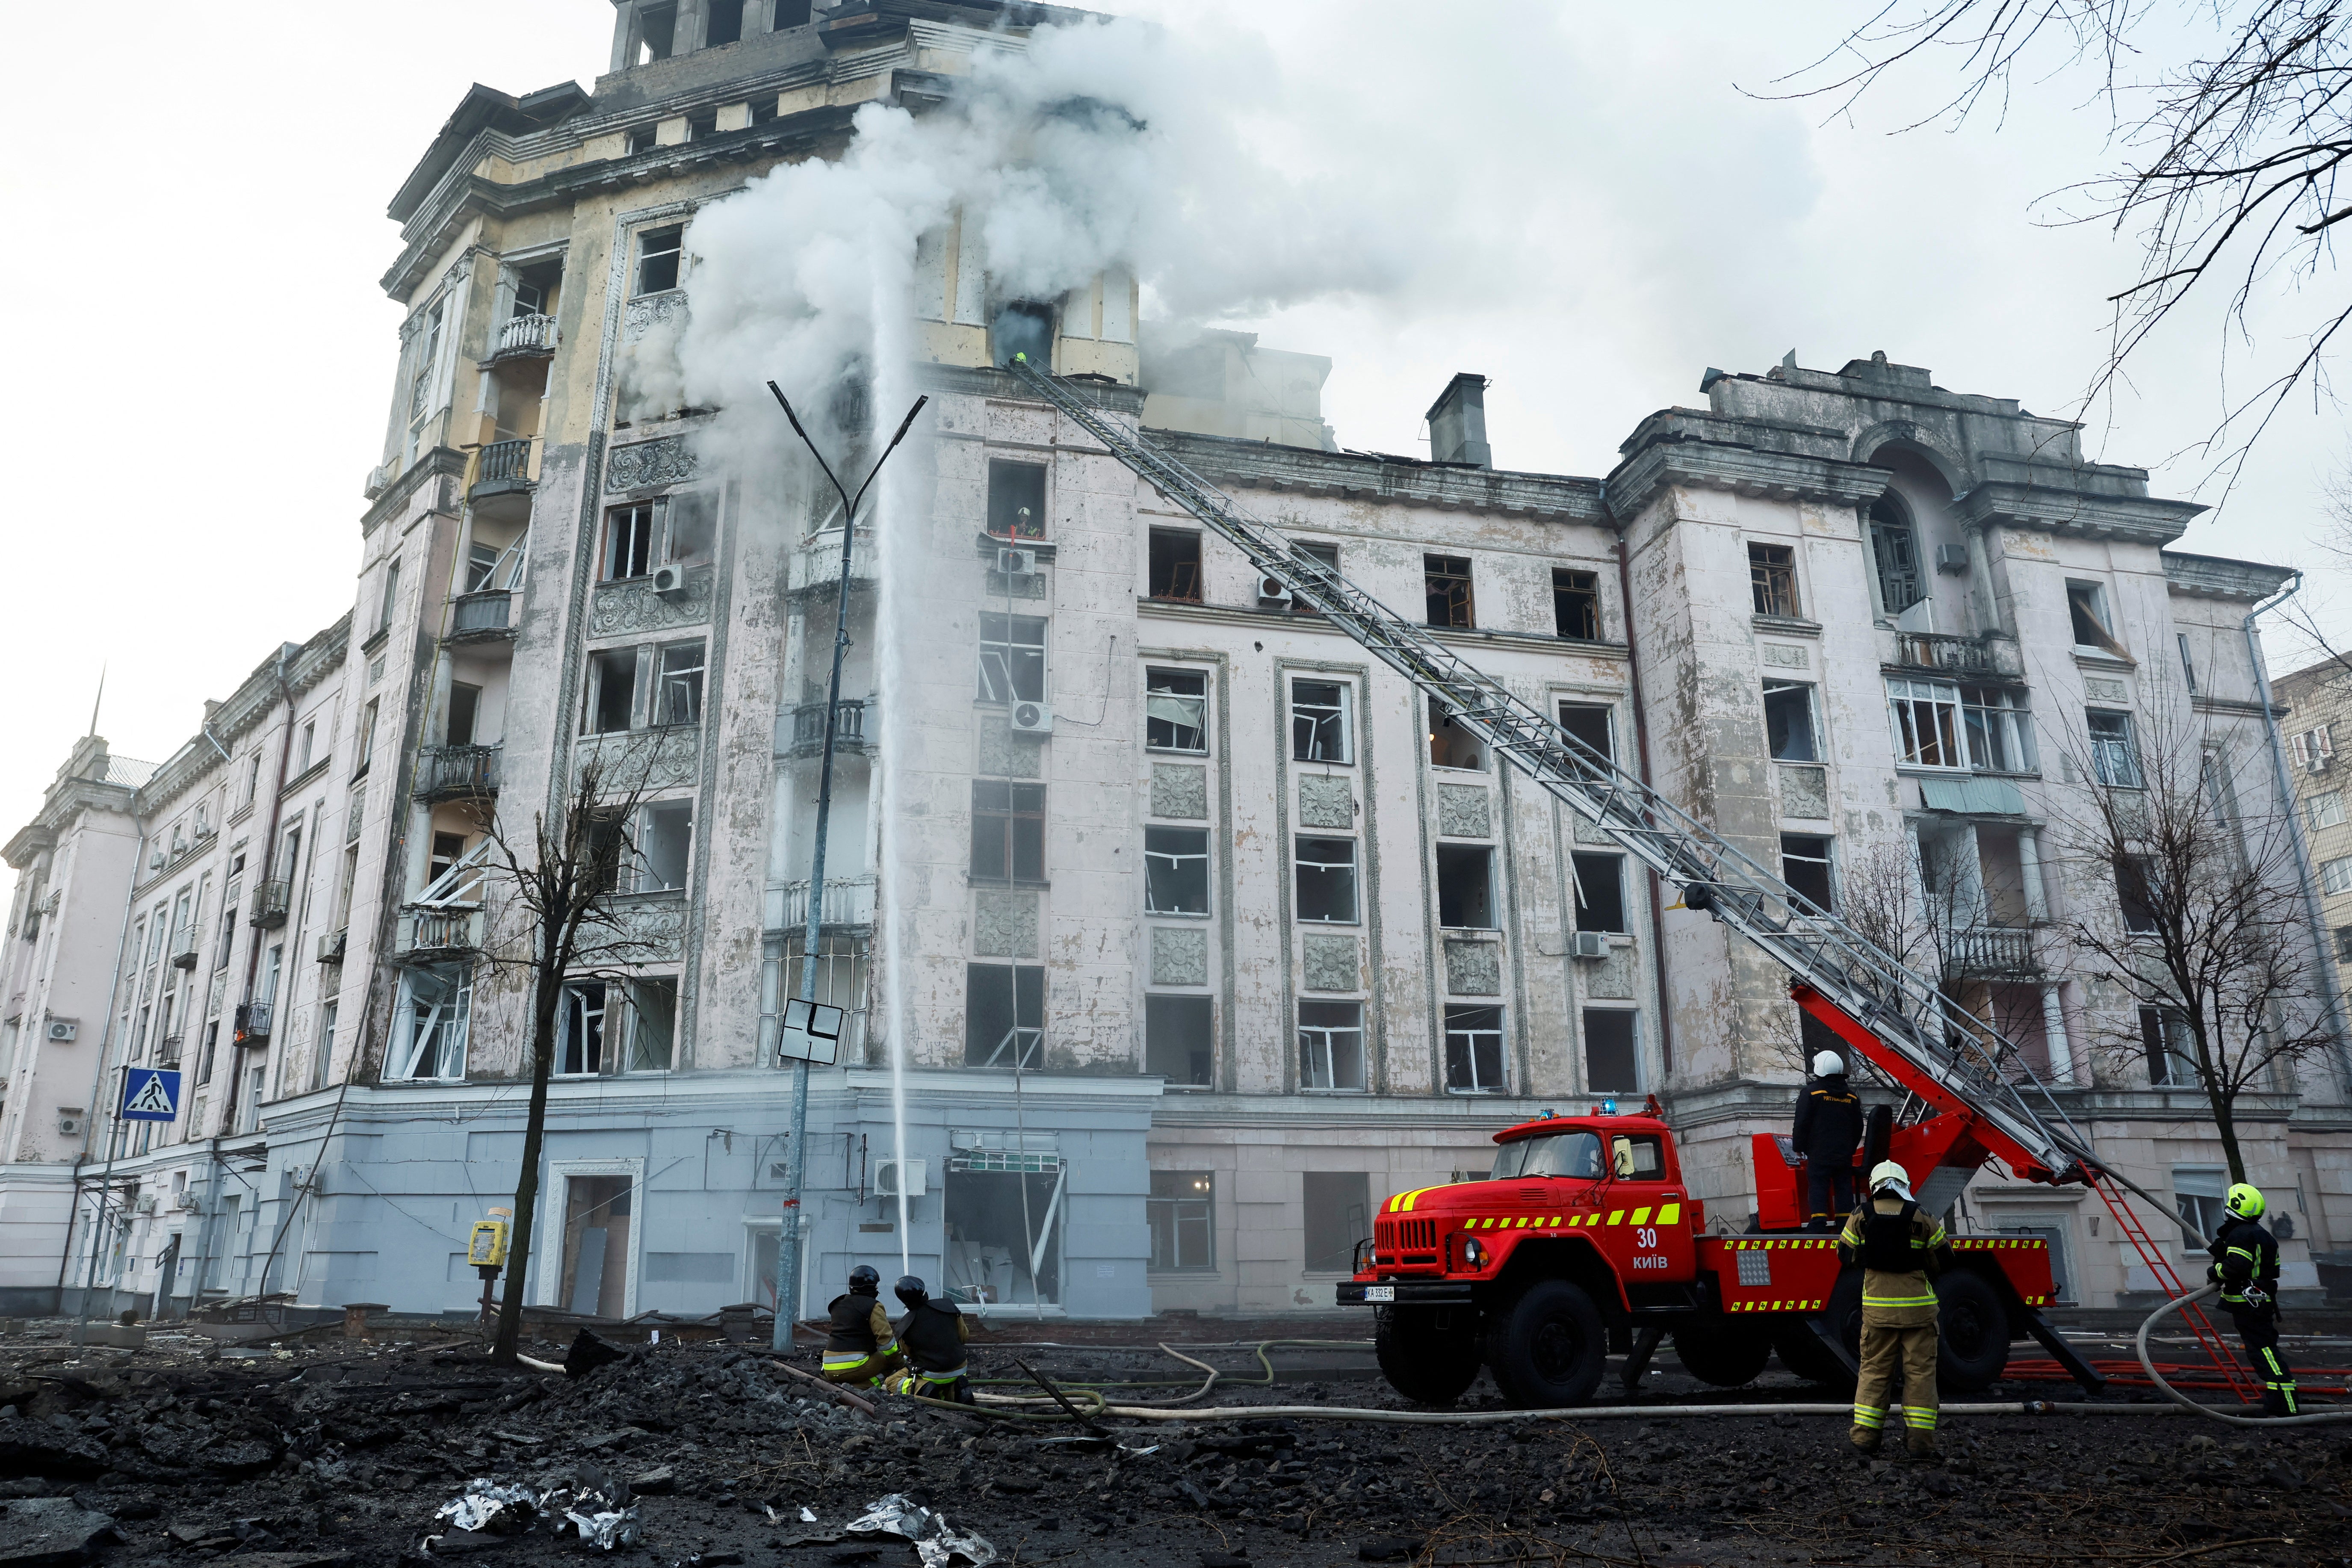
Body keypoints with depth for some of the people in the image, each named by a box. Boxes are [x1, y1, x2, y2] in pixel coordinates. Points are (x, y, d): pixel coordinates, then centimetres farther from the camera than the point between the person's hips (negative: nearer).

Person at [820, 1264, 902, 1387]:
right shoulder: (873, 1306, -4)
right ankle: (866, 1386, -17)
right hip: (853, 1367, -8)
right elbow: (886, 1339, -10)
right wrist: (902, 1363, 2)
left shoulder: (838, 1304, 19)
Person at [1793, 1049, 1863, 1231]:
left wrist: (1799, 1147, 2)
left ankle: (1818, 1227, -11)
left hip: (1819, 1155, -5)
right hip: (1844, 1155, 5)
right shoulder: (1852, 1097, 9)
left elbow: (1802, 1123, -9)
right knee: (1844, 1190, 9)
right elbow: (1858, 1127, 16)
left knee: (1818, 1190, -4)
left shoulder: (1811, 1092, -8)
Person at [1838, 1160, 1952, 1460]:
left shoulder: (1861, 1217, -2)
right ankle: (1919, 1441, 6)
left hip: (1877, 1308, 1)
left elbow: (1846, 1253, 8)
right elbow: (1944, 1259, 0)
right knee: (1920, 1372, 7)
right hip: (1918, 1308, -1)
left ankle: (1865, 1437, 8)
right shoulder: (1923, 1219, -6)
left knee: (1873, 1370, 9)